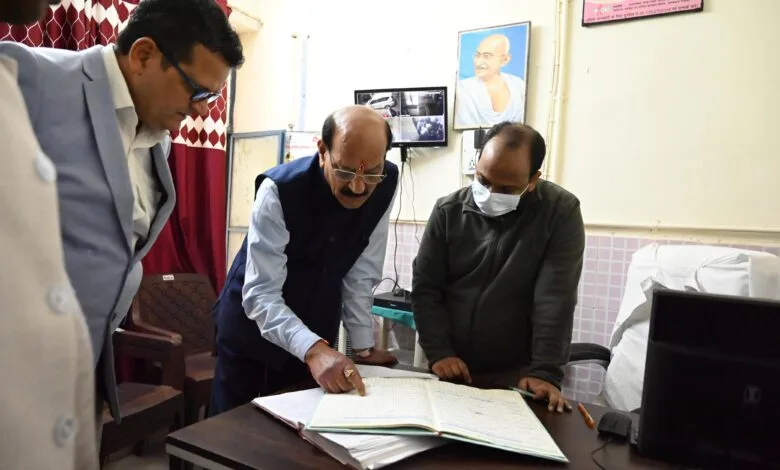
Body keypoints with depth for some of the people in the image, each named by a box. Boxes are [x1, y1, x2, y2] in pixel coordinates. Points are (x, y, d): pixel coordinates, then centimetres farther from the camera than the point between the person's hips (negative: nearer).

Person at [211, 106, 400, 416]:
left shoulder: (386, 185, -16)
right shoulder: (280, 191, -28)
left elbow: (362, 273, -8)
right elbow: (260, 294, -30)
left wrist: (363, 346, -5)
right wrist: (313, 349, -45)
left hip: (317, 328, 4)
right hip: (253, 325, -3)